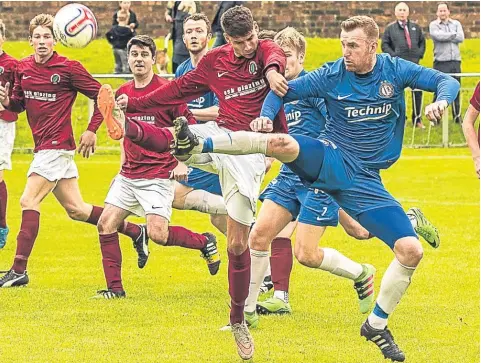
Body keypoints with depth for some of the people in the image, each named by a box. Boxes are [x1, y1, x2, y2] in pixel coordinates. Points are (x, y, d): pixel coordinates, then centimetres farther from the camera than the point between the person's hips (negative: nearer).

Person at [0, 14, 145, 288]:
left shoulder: (69, 68, -9)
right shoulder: (23, 68, 8)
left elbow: (101, 95, -4)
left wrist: (92, 130, -8)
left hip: (57, 146, -8)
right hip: (44, 147, 8)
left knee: (29, 201, -13)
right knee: (75, 209, 12)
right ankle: (135, 231, 27)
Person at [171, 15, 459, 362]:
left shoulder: (395, 70, 1)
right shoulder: (332, 75, -2)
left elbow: (447, 81, 1)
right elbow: (283, 91, 4)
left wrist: (440, 101, -22)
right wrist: (267, 115, -18)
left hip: (365, 180, 2)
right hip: (331, 160, -2)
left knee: (411, 251, -9)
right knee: (279, 143, -34)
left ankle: (377, 325, 8)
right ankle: (197, 146, -41)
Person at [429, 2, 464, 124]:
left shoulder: (456, 24, 12)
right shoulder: (433, 25, 3)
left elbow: (461, 38, -3)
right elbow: (438, 36, -16)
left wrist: (445, 37, -8)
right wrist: (453, 35, -5)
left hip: (455, 61, 3)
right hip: (441, 62, -3)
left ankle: (457, 117, 16)